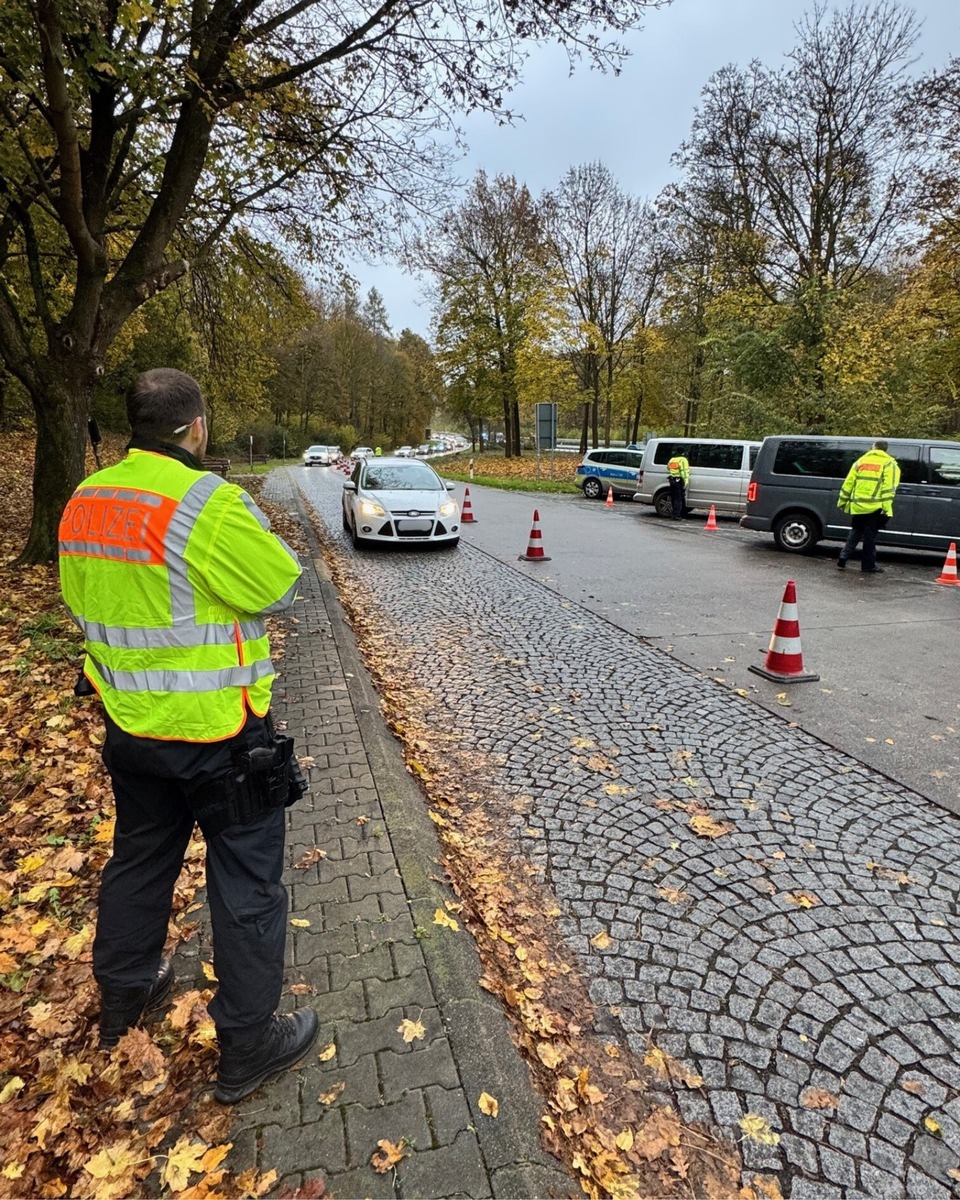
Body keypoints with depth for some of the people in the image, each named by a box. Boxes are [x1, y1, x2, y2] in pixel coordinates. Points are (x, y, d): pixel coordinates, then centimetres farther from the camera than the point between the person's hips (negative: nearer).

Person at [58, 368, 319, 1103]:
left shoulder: (85, 502, 2)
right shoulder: (209, 503, -23)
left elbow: (83, 598, 12)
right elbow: (280, 587, -16)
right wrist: (250, 527, -2)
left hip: (131, 721, 8)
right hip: (218, 731, -7)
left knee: (140, 858, 27)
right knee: (247, 883, 9)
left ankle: (124, 995, 48)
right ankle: (248, 1046, 24)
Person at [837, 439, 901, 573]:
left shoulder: (861, 461, 13)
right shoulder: (889, 463, 1)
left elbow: (848, 483, 11)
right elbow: (889, 487, -10)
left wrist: (842, 501, 18)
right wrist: (886, 507, -14)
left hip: (857, 505, 3)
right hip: (875, 507, -3)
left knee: (855, 533, 17)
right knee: (870, 536, 2)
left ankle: (843, 558, 9)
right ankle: (869, 565, 7)